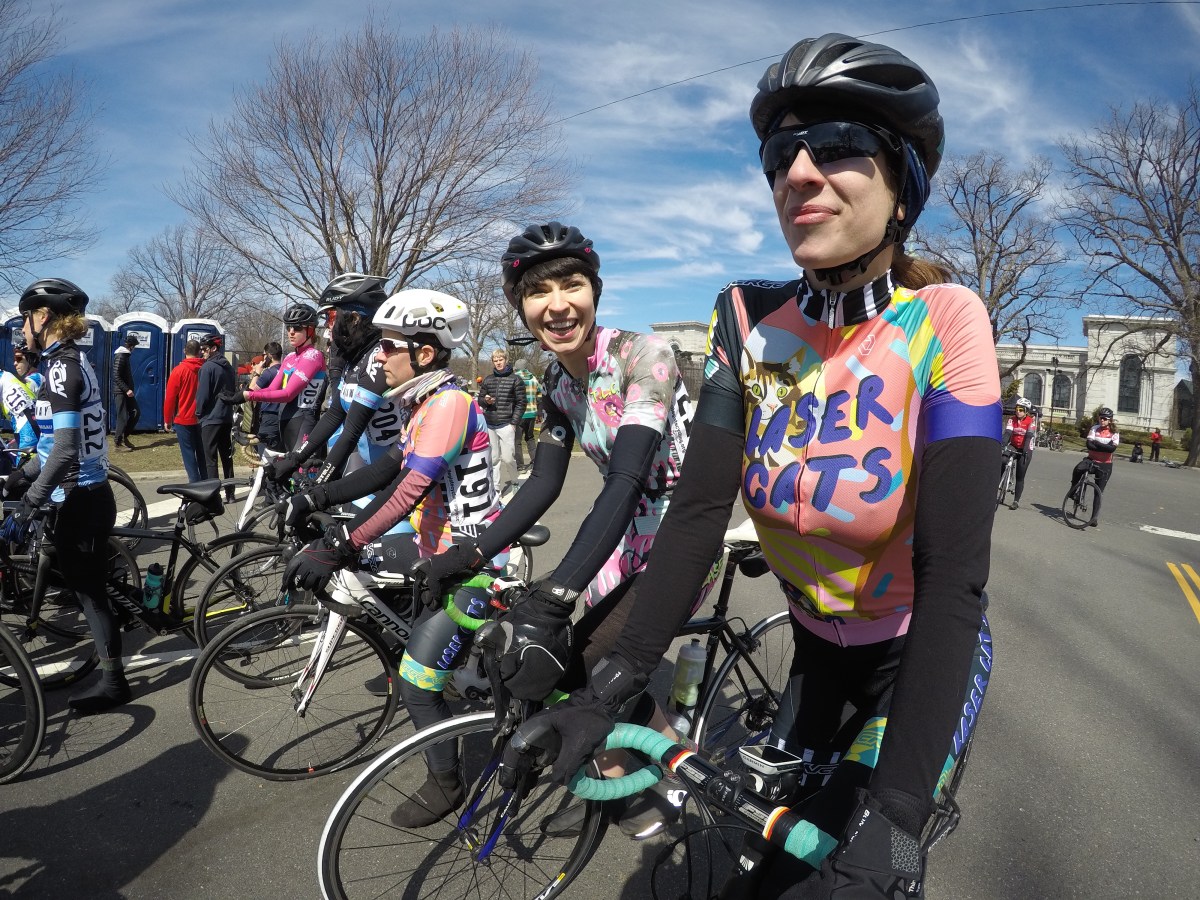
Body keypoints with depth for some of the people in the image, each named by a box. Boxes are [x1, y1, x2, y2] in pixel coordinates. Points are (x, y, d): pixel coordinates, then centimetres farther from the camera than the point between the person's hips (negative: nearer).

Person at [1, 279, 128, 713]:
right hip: (84, 494, 9)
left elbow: (64, 450, -26)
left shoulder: (62, 368, -17)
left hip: (82, 499, -9)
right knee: (83, 583, 18)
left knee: (89, 589, 2)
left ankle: (113, 681, 15)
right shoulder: (72, 363, 12)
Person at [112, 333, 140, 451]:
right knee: (123, 417, -3)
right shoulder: (120, 356, -15)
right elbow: (116, 377, -21)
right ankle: (118, 442, 6)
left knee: (136, 413, 7)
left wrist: (130, 389, 12)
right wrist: (127, 390, -22)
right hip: (121, 392, -9)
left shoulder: (126, 355, 14)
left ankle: (124, 436, 16)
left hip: (127, 391, 9)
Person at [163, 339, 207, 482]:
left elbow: (170, 398, -8)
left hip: (184, 420, -4)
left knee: (189, 455, -1)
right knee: (202, 454, 13)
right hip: (202, 419, 4)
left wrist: (167, 420, 1)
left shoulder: (179, 370, -10)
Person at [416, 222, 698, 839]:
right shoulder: (558, 381, 0)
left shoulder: (641, 355, -24)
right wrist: (473, 553, -16)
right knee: (573, 660, 4)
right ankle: (611, 781, 32)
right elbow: (544, 484, -2)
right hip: (633, 530, 7)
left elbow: (626, 480, -35)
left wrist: (549, 600, -44)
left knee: (599, 666, -14)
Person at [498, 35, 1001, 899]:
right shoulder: (749, 318, -12)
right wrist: (610, 686, -25)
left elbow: (955, 570, -29)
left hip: (923, 655, -3)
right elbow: (700, 509, -17)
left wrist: (891, 825, -35)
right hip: (818, 642, 4)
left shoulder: (943, 321, -23)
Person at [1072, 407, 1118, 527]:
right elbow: (1089, 445, -13)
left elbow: (1112, 448, -19)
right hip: (1092, 459, 1)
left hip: (1105, 464, -1)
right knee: (1078, 469, -34)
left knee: (1099, 492, 2)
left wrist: (1097, 444, -18)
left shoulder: (1114, 433, -3)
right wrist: (1104, 448, -21)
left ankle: (1095, 518, 8)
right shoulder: (1094, 429, 0)